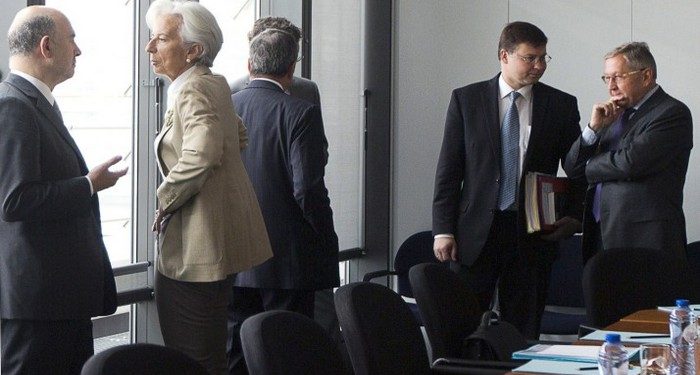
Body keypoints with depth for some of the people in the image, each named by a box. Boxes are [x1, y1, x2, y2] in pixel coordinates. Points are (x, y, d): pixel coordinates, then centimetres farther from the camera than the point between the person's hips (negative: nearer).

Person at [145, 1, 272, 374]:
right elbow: (238, 136, 32)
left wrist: (165, 200, -17)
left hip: (196, 251, -11)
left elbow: (201, 154, -33)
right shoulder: (213, 84, 15)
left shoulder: (194, 90, -16)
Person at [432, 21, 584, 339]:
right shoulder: (466, 99, 2)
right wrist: (443, 229, -3)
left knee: (524, 330, 5)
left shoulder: (562, 106, 4)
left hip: (533, 232, 1)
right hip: (476, 229, 0)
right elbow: (449, 168, 2)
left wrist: (573, 217, -5)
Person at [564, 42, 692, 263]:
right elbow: (572, 168, 15)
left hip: (643, 238, -7)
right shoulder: (616, 115, 19)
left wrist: (590, 166, 1)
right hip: (602, 235, 7)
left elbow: (631, 163, -19)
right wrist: (594, 127, -1)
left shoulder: (672, 113, -6)